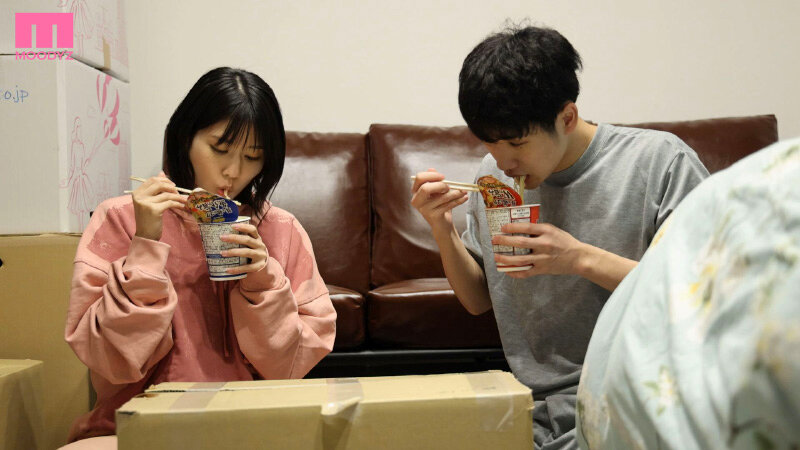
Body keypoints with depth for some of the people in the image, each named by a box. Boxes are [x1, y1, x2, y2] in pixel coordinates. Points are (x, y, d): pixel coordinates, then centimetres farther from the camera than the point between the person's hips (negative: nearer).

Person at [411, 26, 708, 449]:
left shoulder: (662, 161, -9)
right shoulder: (494, 173, 5)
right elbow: (479, 301, 12)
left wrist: (582, 258, -21)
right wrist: (443, 228, -5)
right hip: (537, 412, 5)